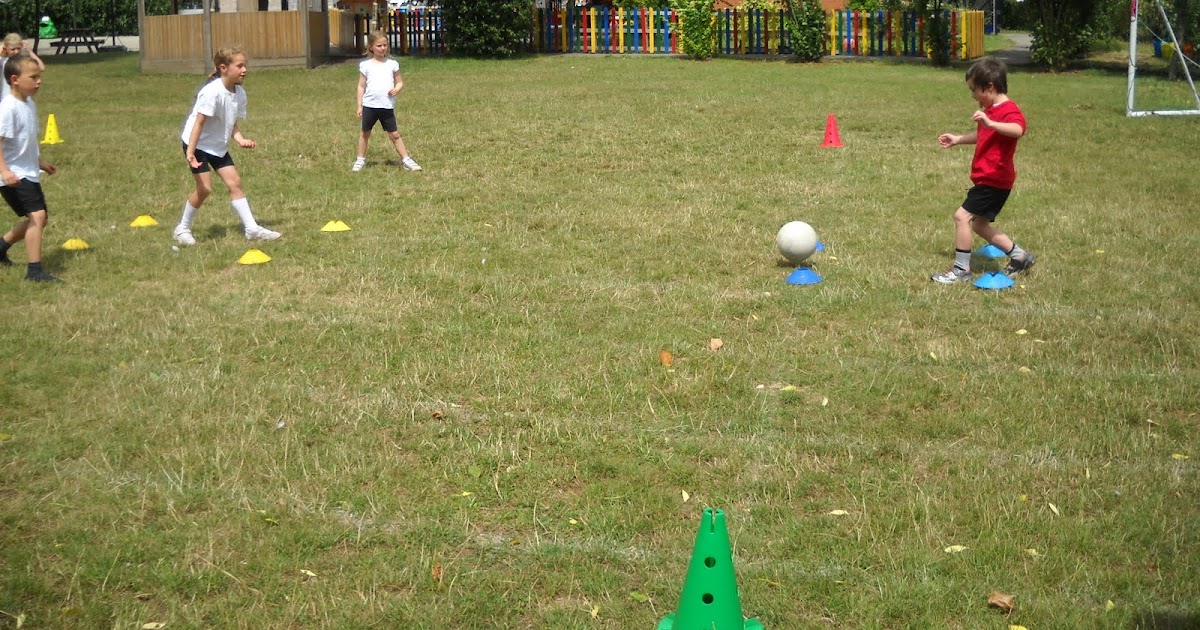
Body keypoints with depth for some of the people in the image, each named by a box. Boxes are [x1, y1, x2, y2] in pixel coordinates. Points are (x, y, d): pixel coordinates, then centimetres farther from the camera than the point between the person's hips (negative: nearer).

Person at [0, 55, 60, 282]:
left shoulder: (29, 104, 9)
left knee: (39, 218, 17)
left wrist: (39, 162, 28)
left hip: (29, 173, 10)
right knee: (37, 215, -20)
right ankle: (34, 270, -17)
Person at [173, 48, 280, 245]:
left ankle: (252, 229, 3)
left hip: (218, 146, 7)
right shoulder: (212, 92, -25)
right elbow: (199, 122, -25)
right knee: (205, 188, -9)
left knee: (235, 182, 1)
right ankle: (183, 229, 9)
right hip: (197, 144, -7)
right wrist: (190, 152, -28)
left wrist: (241, 139, -18)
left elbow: (232, 123, 2)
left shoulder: (240, 94, -3)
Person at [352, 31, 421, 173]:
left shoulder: (392, 64, 4)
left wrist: (396, 89, -13)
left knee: (394, 134, 5)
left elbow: (400, 82, 10)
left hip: (387, 106, 0)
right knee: (365, 133, 11)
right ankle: (360, 160, 23)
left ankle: (406, 160, 10)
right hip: (370, 105, 0)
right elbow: (361, 86, 3)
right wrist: (359, 105, 0)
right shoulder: (365, 65, 0)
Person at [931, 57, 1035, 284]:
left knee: (962, 216, -15)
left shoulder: (1009, 111, -18)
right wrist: (958, 139, 29)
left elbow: (1018, 130, -42)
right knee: (979, 224, 16)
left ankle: (961, 270, -8)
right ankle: (1019, 256, 26)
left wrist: (990, 122, -56)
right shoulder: (990, 109, 15)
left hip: (995, 179, -11)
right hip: (986, 178, 11)